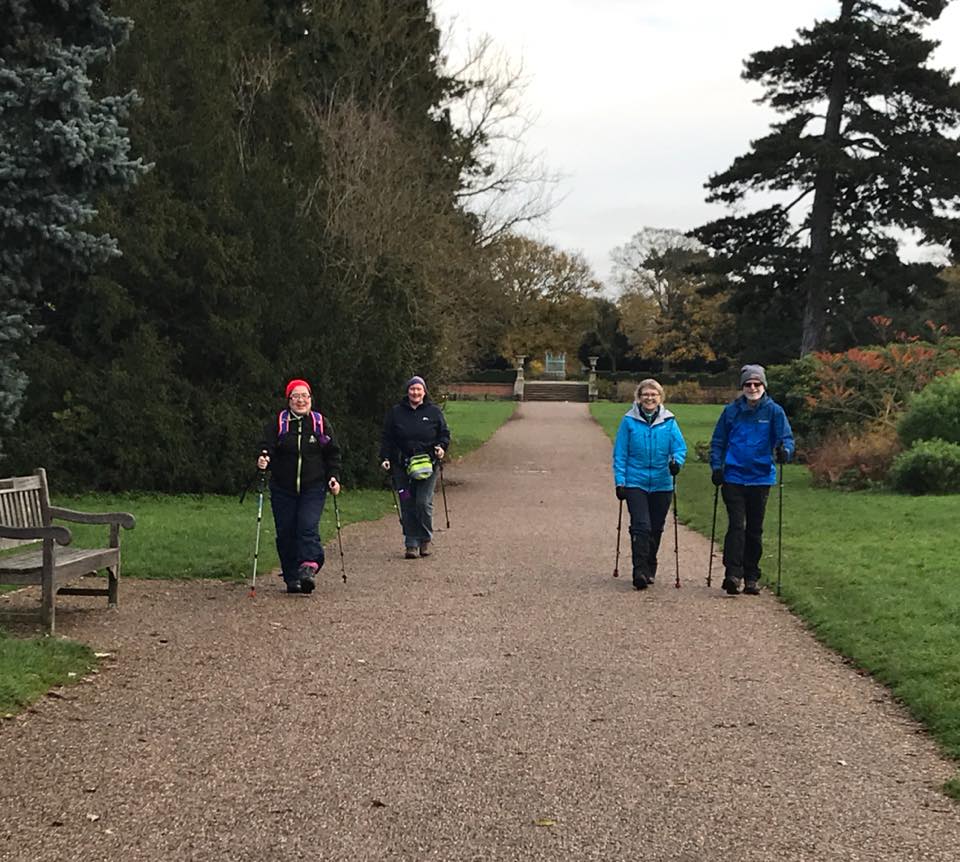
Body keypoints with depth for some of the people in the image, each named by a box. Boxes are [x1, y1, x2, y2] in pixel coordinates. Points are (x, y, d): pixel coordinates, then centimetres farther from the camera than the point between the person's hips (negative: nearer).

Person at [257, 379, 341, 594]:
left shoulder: (321, 423, 6)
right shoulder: (277, 424, 2)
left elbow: (333, 454, 10)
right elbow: (266, 447, -5)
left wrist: (333, 477, -2)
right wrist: (262, 459, -27)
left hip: (313, 488, -1)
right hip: (283, 489, 1)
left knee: (308, 527, -17)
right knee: (285, 533, 1)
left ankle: (308, 568, -23)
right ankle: (291, 578, 8)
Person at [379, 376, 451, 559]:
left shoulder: (434, 412, 9)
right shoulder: (395, 412, 9)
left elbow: (444, 433, 14)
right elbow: (387, 438, 11)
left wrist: (442, 447, -6)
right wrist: (385, 458, 0)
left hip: (427, 466, -1)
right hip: (402, 467, 1)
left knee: (424, 502, -10)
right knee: (407, 505, -1)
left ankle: (425, 540, 10)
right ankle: (411, 544, 7)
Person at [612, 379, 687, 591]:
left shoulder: (669, 421, 2)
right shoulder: (629, 421, -1)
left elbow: (680, 447, 0)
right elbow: (620, 454, 1)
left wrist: (676, 461, -22)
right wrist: (620, 481, -5)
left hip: (662, 484, 2)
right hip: (635, 483, -2)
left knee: (656, 529, 11)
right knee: (641, 526, -15)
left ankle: (650, 568, 29)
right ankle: (640, 571, -15)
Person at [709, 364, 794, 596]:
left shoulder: (774, 411, 1)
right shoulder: (731, 411, 3)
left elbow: (786, 437, -5)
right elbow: (718, 441, 10)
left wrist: (785, 450, -28)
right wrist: (717, 466, -2)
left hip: (761, 478, 1)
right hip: (734, 478, -1)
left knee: (755, 530, 9)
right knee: (736, 525, -12)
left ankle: (751, 577, 17)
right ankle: (732, 573, -14)